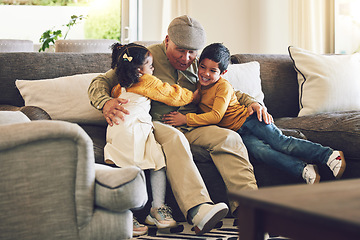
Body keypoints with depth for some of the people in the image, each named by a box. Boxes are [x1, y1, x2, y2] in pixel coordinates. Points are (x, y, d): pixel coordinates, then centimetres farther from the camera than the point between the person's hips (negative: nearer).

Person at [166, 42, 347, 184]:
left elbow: (216, 116, -21)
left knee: (281, 143, -21)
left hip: (247, 119, -4)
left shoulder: (223, 86, -12)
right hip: (235, 132, 4)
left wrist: (186, 119, -23)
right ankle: (304, 171, -30)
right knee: (260, 150, -26)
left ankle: (329, 156, -19)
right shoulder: (199, 85, 9)